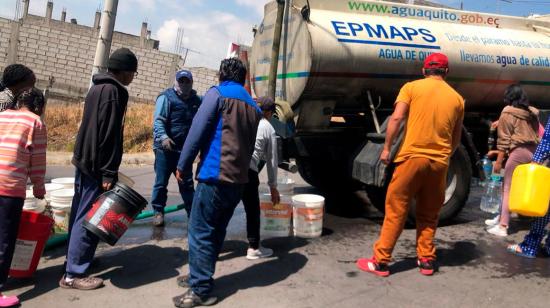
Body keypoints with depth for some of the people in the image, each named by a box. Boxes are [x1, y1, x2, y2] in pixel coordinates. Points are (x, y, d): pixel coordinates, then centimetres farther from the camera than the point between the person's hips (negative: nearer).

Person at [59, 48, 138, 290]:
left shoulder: (97, 87, 15)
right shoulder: (112, 91, -16)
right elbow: (109, 134, -22)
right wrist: (108, 173, -22)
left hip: (83, 160, 10)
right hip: (95, 165, -10)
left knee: (80, 212, 18)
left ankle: (76, 256, 31)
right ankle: (73, 274, -1)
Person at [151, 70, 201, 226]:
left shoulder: (196, 100, 10)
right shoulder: (166, 97, -5)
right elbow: (158, 120, -14)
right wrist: (163, 137, -28)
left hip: (184, 149, 4)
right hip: (165, 148, -4)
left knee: (187, 183, 11)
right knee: (161, 182, 3)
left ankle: (193, 212, 19)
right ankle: (158, 212, 16)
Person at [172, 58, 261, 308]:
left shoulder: (217, 94, -2)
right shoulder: (253, 106, 17)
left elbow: (197, 131, -9)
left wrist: (183, 166, -2)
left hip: (215, 176, -7)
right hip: (239, 179, 8)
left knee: (200, 232, -1)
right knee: (216, 231, 16)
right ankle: (200, 277, 27)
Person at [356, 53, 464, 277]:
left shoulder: (412, 87, 2)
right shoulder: (457, 98, 11)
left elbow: (396, 118, -11)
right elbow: (456, 140, 14)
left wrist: (386, 147, -5)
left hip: (412, 157, -3)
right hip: (439, 162, 3)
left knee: (396, 210, 2)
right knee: (429, 215, 16)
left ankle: (380, 261, 4)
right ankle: (426, 260, 21)